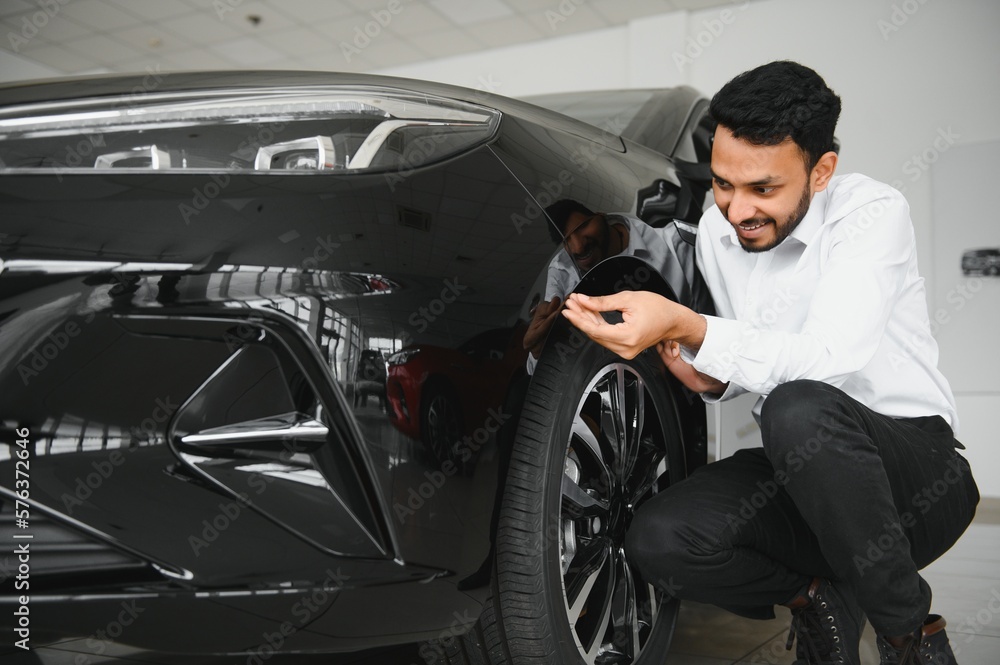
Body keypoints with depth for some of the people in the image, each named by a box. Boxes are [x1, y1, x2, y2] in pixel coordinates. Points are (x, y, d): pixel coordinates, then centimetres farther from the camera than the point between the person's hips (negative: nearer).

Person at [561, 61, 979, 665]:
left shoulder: (872, 212, -17)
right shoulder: (717, 232, 3)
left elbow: (827, 359, -32)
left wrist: (685, 326, -42)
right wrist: (712, 377, -8)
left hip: (918, 463, -4)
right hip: (804, 471, 5)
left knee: (798, 407, -39)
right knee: (658, 541, -22)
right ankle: (819, 598, 6)